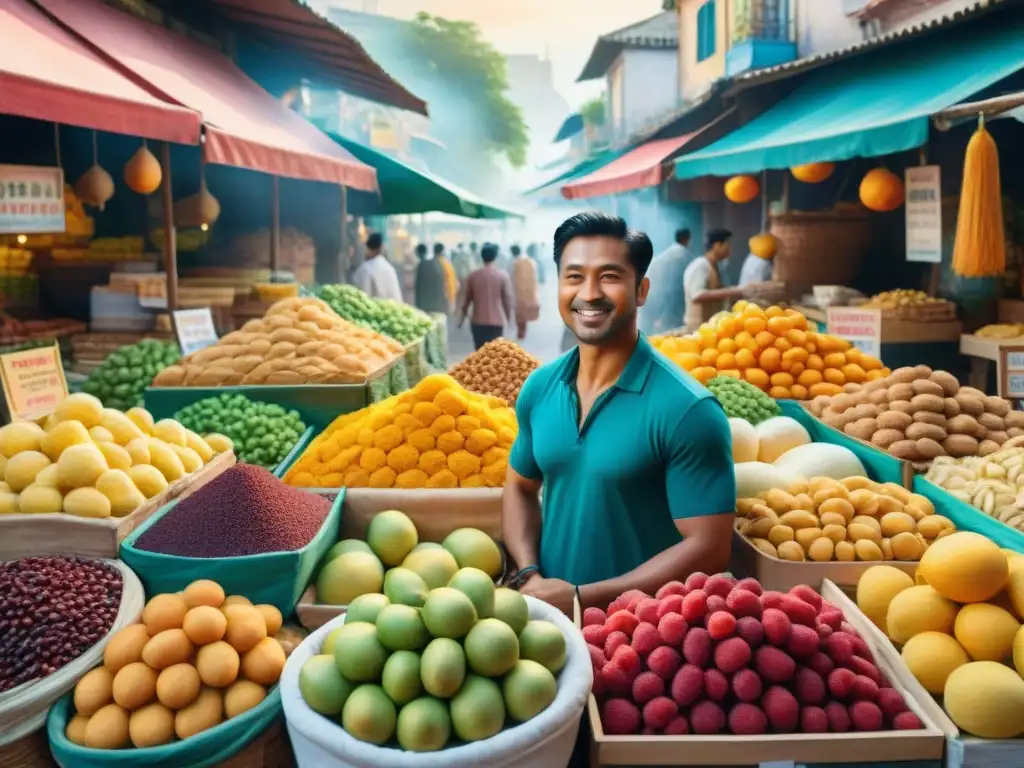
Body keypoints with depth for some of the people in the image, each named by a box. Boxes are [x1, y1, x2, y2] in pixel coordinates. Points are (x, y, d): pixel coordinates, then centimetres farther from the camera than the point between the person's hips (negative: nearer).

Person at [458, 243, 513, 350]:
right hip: (497, 321, -2)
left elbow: (466, 299, 7)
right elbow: (508, 299, -2)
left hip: (478, 321, 2)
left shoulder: (473, 275, 1)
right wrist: (509, 317, 12)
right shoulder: (503, 276, -5)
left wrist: (461, 318, 20)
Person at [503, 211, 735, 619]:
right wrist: (529, 576, -6)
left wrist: (582, 597, -17)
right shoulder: (539, 388, -2)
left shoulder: (687, 409, -18)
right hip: (548, 608, 4)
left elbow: (708, 549, -16)